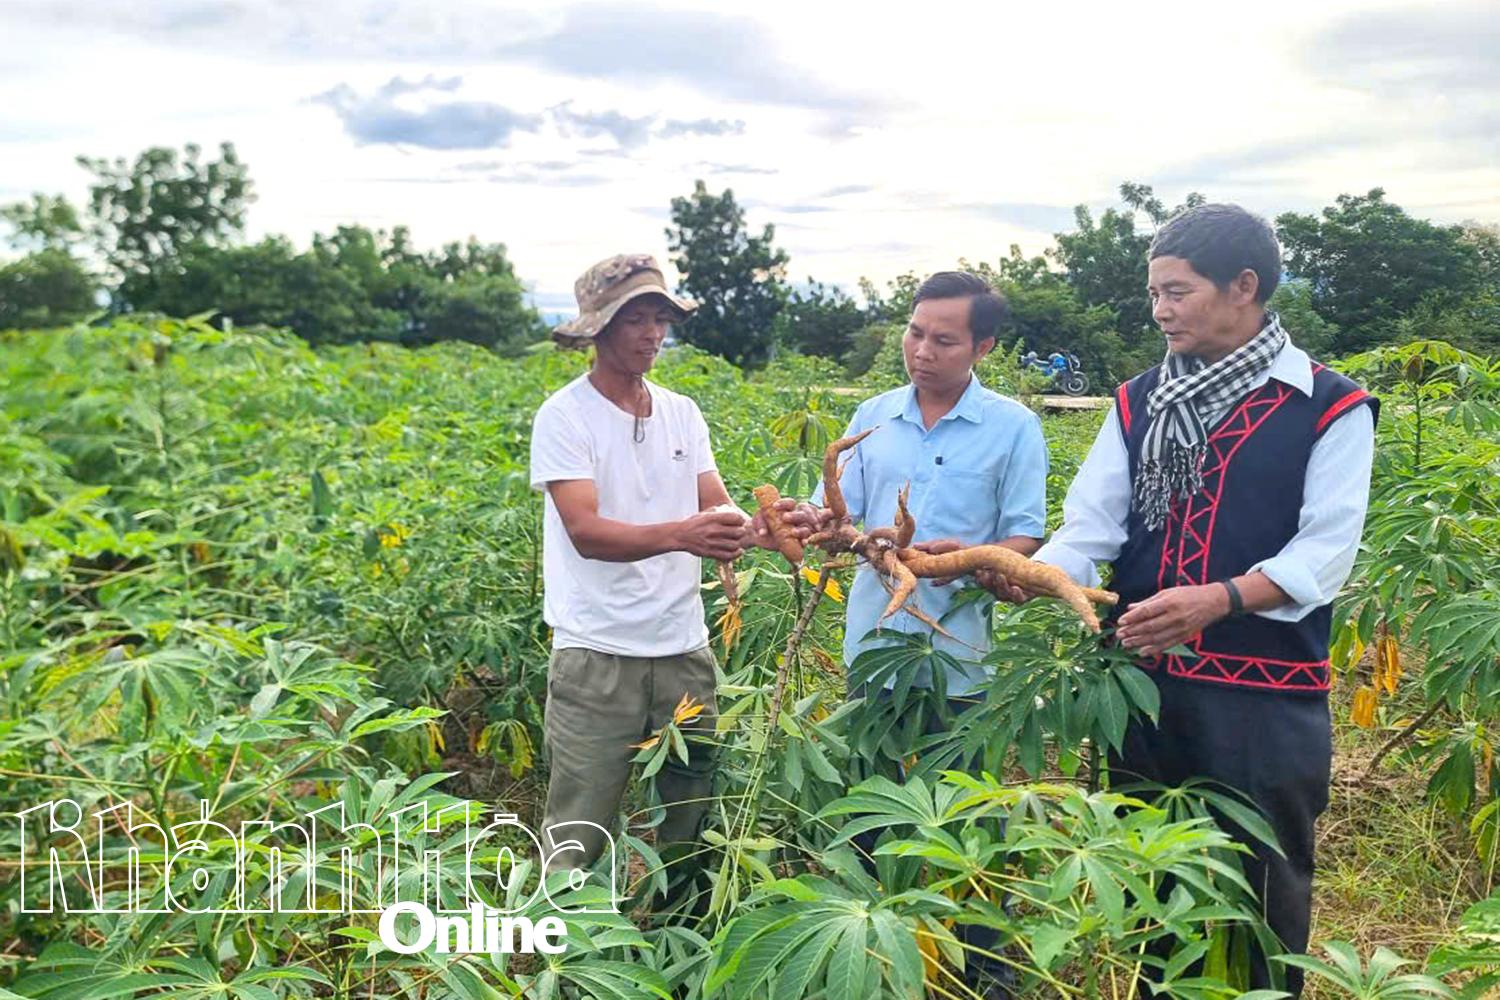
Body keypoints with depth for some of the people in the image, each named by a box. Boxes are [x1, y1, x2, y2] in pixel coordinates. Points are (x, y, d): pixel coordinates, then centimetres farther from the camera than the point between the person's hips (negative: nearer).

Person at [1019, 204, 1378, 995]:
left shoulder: (1330, 408, -5)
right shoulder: (1138, 404, 7)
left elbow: (1326, 551, -12)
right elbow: (1091, 526, -1)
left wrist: (1220, 599, -28)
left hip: (1265, 699, -4)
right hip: (1142, 682, 4)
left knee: (1261, 898, 11)